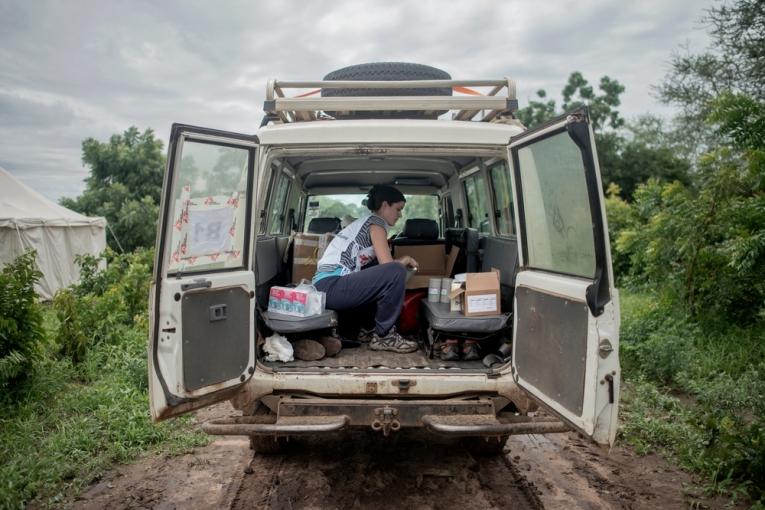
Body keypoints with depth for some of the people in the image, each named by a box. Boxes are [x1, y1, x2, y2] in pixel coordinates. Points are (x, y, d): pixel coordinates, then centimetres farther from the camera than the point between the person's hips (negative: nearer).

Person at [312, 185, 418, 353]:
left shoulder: (364, 222, 24)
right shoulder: (375, 222, -3)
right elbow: (388, 264, -11)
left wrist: (401, 262, 17)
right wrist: (405, 261, 8)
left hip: (326, 286, 10)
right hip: (332, 285, -10)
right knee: (396, 272, -22)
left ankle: (369, 328, 21)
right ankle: (383, 336, -5)